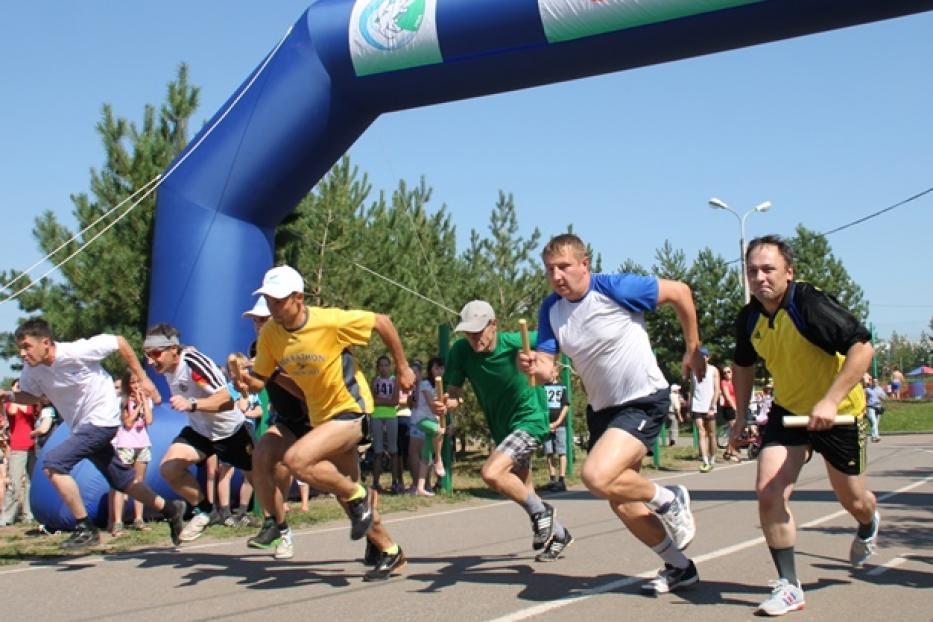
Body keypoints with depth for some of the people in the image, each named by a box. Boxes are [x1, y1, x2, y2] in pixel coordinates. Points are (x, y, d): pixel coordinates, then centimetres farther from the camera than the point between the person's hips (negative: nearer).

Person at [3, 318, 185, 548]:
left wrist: (142, 378, -9)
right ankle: (170, 509, 33)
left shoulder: (76, 352, -24)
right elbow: (32, 396, 14)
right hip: (81, 426, 8)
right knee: (123, 481, 15)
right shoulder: (32, 370, -4)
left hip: (101, 420, -8)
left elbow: (119, 342, -14)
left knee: (52, 463, -21)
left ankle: (85, 528, -13)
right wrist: (9, 396, -7)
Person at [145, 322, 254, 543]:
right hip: (199, 430, 6)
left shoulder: (194, 362, -30)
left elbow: (227, 400, -40)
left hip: (230, 430, -6)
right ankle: (204, 510, 4)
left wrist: (191, 405, -51)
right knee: (168, 467, -18)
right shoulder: (167, 368, -5)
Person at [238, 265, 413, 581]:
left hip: (351, 410, -7)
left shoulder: (330, 321, -23)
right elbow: (259, 380, 0)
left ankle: (358, 496, -5)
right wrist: (245, 378, -24)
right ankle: (391, 554, 36)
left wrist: (402, 367, -2)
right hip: (321, 416, 7)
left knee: (296, 460, -29)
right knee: (345, 494, 16)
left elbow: (382, 322, -11)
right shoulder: (269, 334, -7)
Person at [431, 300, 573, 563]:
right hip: (501, 427, 6)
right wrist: (445, 404, -35)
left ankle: (542, 512, -3)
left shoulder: (516, 343, -22)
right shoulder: (460, 351, -13)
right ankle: (558, 535, 41)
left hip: (530, 419, -6)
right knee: (524, 494, 18)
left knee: (492, 473, -26)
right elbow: (454, 391, -14)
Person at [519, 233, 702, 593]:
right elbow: (546, 367, -6)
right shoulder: (551, 309, -3)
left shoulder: (615, 288, -20)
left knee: (596, 476, -27)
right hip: (602, 408, 8)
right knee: (620, 501, 13)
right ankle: (679, 567, 33)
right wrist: (534, 366, -31)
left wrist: (693, 350, -2)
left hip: (644, 400, -7)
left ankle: (669, 500, 2)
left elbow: (679, 291, -9)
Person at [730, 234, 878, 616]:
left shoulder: (811, 305, -26)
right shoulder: (748, 319, -7)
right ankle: (788, 587, 0)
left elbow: (862, 347, -31)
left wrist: (830, 401, -37)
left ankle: (868, 527, 52)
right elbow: (744, 365, 13)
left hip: (837, 412, -4)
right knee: (768, 492, -13)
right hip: (787, 409, 4)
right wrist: (742, 414, 11)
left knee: (852, 500, 12)